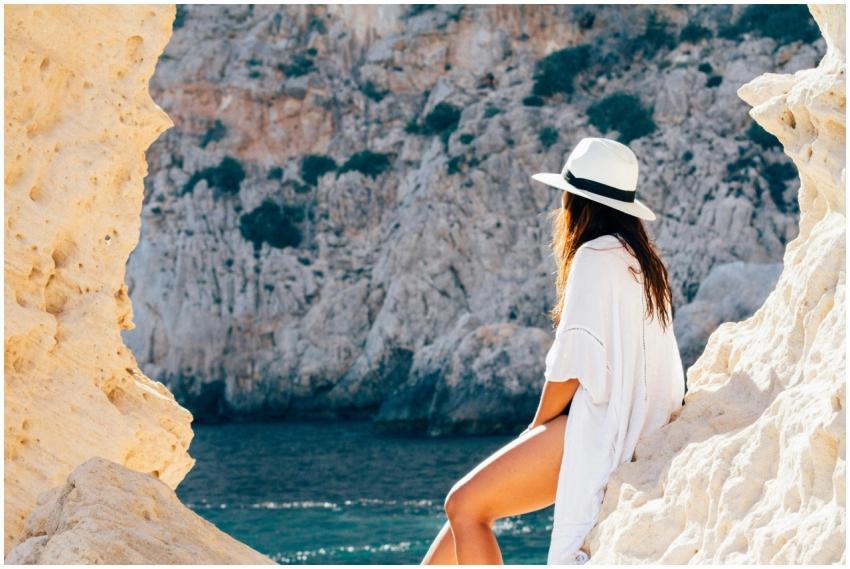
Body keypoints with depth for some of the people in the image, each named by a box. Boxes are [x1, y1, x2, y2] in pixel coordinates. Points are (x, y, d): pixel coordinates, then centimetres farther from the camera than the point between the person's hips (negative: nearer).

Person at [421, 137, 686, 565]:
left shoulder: (596, 256, -11)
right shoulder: (641, 260, 18)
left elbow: (574, 364, -15)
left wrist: (537, 429, -1)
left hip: (597, 429, -10)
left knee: (465, 506, -11)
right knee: (468, 502, 13)